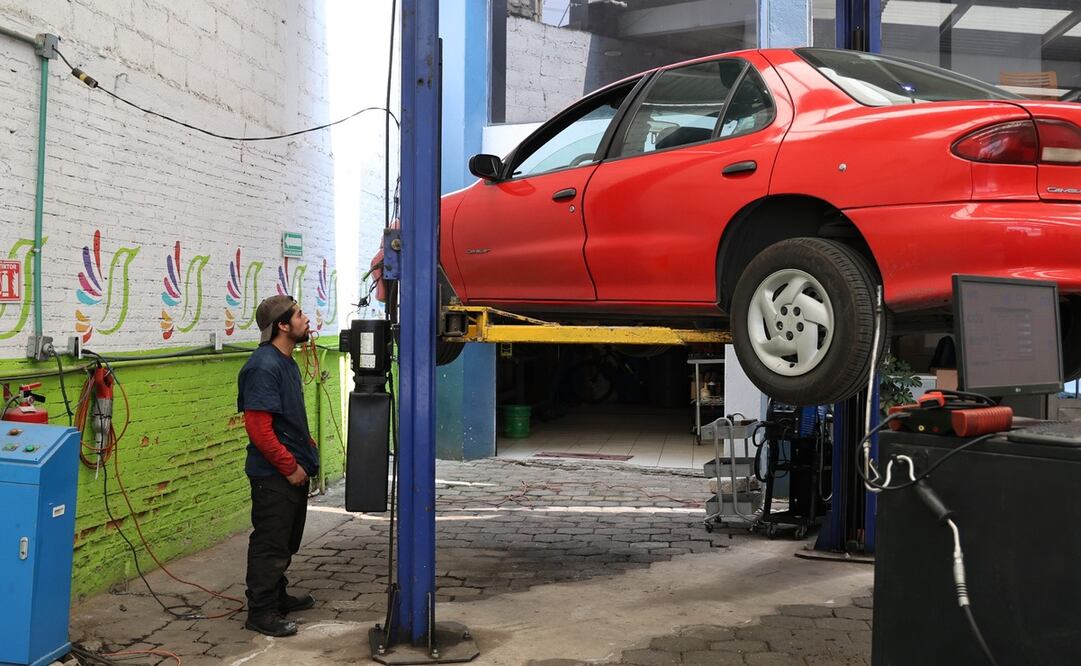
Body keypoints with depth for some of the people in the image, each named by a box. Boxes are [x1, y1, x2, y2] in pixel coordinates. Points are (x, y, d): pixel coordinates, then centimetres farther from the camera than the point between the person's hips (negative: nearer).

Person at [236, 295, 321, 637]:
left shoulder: (287, 362, 11)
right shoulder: (263, 367, -21)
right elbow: (258, 428, -25)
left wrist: (308, 449, 12)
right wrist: (290, 467, -19)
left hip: (293, 471, 10)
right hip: (274, 476, -10)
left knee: (287, 542, 20)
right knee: (270, 544, -1)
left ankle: (278, 596, 34)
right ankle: (261, 612, 9)